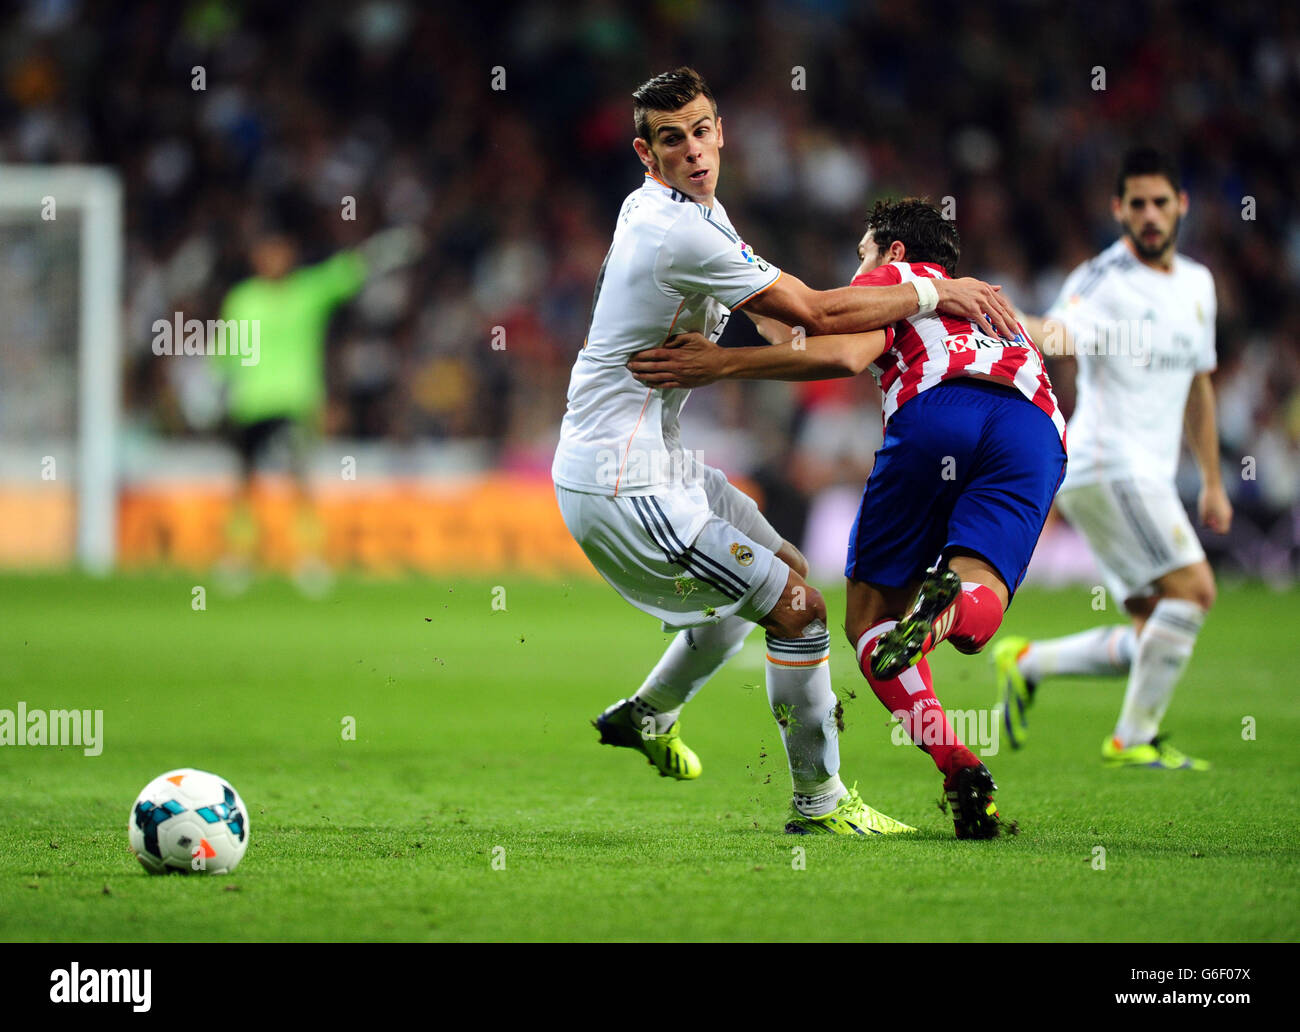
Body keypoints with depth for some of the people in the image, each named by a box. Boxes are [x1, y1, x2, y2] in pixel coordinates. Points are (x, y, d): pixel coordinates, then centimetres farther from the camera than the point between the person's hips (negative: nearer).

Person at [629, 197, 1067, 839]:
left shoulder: (893, 279, 25)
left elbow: (845, 354, 4)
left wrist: (723, 363, 5)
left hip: (936, 410, -4)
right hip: (1040, 430, 4)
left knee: (871, 615, 5)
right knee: (972, 624, -7)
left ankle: (959, 770, -19)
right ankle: (952, 601, -48)